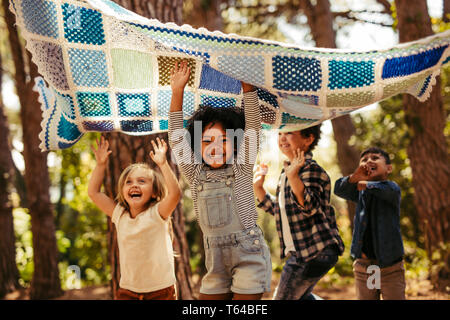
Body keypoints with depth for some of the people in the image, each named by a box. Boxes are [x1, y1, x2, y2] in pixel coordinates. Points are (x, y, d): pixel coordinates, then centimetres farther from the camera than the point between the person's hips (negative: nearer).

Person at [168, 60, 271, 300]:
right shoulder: (195, 173, 6)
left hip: (248, 254, -4)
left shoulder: (241, 168, -1)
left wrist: (246, 83, -14)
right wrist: (177, 92, -2)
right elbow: (176, 135, 3)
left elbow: (252, 123, -7)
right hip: (215, 260, 4)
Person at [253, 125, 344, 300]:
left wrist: (293, 177, -45)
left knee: (283, 297, -3)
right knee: (301, 296, 25)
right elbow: (279, 210, 22)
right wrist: (258, 188, 11)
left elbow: (310, 206, -32)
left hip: (315, 252, -10)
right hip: (298, 252, 10)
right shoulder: (286, 171, 13)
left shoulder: (311, 169, -16)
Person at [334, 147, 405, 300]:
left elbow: (385, 189, -29)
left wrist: (365, 184, -13)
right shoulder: (360, 192, 8)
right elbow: (339, 189, -8)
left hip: (390, 265, -4)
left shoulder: (393, 188, -5)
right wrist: (354, 177, -27)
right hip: (363, 264, 4)